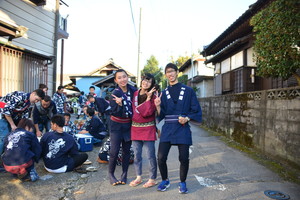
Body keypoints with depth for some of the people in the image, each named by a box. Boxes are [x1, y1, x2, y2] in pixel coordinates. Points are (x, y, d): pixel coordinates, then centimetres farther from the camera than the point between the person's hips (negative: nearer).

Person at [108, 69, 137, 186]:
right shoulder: (115, 93, -14)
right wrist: (119, 104, -34)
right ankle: (111, 174, 17)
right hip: (116, 125, -3)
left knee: (127, 151, 10)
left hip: (128, 125, 4)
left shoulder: (133, 90, -4)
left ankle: (124, 175, 24)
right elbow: (114, 112, -17)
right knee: (114, 151, -5)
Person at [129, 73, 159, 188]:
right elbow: (133, 109, 9)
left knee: (150, 156, 2)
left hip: (148, 129, -5)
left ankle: (152, 179, 17)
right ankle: (138, 177, 29)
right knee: (137, 155, 14)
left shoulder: (152, 97, -6)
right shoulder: (135, 94, 7)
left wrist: (148, 98, -16)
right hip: (135, 128, 5)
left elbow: (147, 112, -18)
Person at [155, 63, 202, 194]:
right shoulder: (164, 93, 10)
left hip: (183, 128, -2)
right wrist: (158, 106, -13)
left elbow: (196, 111, 3)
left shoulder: (188, 91, 3)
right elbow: (162, 115, 6)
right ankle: (165, 180, 24)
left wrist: (187, 118, -14)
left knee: (184, 158, -1)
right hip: (167, 128, 2)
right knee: (161, 157, -3)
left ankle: (182, 183, 25)